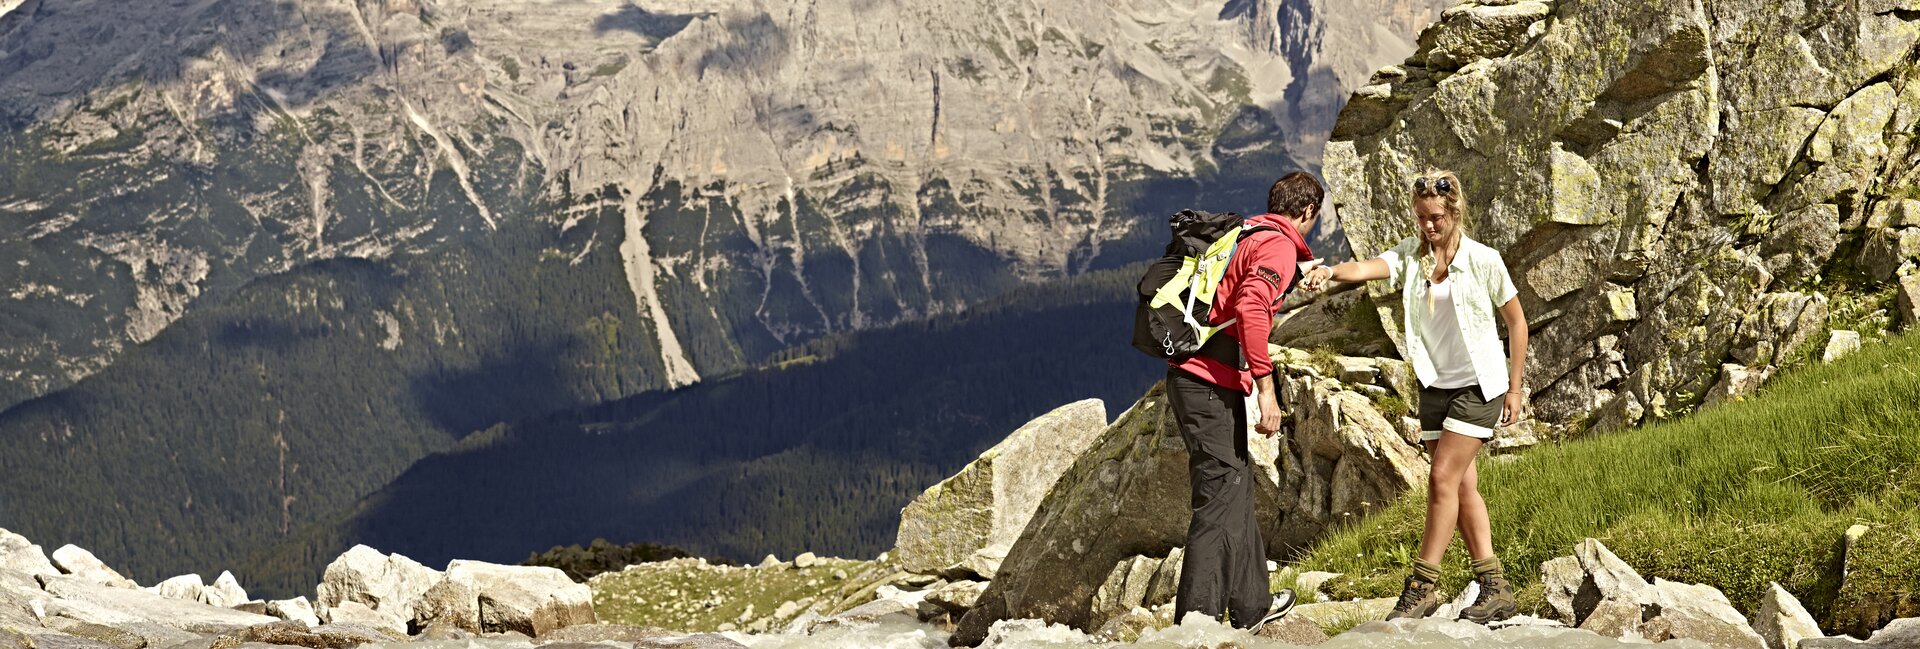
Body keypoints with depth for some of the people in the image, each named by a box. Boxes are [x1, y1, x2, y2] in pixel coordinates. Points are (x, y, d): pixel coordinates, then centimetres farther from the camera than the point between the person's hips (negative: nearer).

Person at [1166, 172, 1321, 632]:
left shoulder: (1246, 236, 19)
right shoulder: (1279, 245, -10)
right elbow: (1251, 308, -26)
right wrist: (1266, 387, -26)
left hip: (1191, 376, 10)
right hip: (1212, 384, -10)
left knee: (1237, 488, 19)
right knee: (1220, 498, -9)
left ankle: (1251, 607, 30)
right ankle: (1196, 620, -13)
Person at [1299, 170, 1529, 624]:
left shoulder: (1482, 261, -12)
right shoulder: (1410, 255, -3)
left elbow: (1516, 320, -2)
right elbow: (1370, 268, -24)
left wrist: (1514, 388, -2)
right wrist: (1331, 272, -46)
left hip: (1478, 385, -6)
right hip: (1436, 385, 6)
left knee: (1443, 479, -13)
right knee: (1463, 486, 8)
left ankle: (1423, 586, -7)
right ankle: (1495, 589, 15)